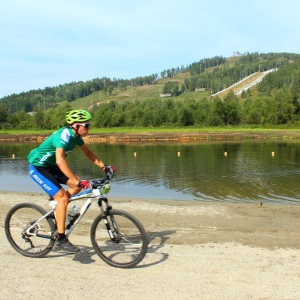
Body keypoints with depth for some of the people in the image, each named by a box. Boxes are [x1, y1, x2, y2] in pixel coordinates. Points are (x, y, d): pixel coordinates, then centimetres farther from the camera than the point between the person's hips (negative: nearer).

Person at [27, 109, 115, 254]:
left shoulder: (75, 135, -3)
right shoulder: (64, 135, -29)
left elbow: (88, 152, 9)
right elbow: (60, 160, -41)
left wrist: (104, 167, -1)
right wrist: (78, 181, -45)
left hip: (50, 166, 9)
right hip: (38, 168, -8)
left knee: (78, 184, -3)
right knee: (63, 198, -18)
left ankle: (57, 208, 17)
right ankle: (61, 239, -10)